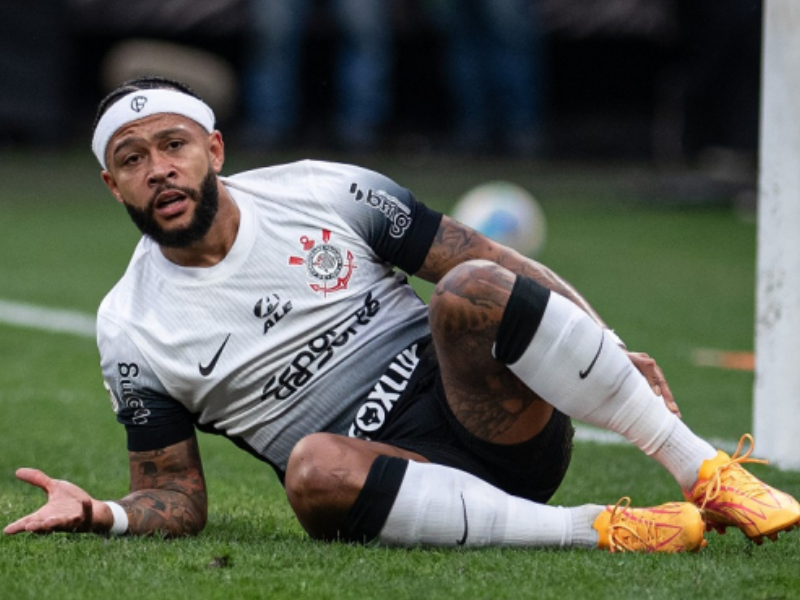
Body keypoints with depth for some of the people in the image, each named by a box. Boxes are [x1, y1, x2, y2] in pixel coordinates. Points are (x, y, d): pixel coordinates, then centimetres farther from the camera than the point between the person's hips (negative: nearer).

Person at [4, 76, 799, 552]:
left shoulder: (322, 192, 4)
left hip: (491, 417, 1)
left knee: (469, 291, -30)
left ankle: (706, 472, -25)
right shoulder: (131, 331, 4)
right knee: (313, 468, -37)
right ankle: (595, 530, -35)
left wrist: (616, 352, -5)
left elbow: (491, 262, 5)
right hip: (377, 469, -1)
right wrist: (106, 516, -17)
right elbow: (175, 497, 7)